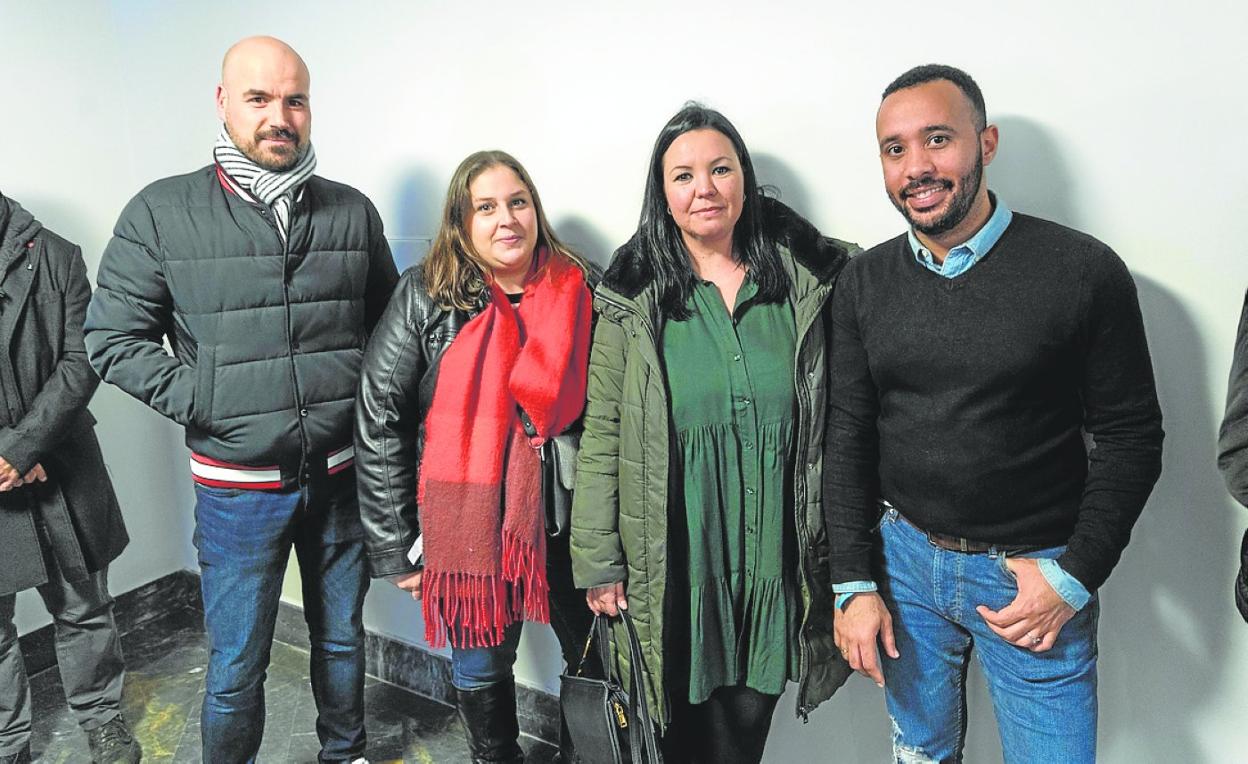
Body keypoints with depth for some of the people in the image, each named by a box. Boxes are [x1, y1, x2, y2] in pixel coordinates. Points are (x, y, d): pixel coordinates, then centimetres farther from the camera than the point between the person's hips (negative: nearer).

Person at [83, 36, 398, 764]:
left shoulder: (353, 211, 1)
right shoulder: (162, 213, -6)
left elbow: (390, 322, 10)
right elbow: (114, 338, -3)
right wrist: (205, 403, -12)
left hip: (341, 474, 3)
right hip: (237, 486, -2)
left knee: (343, 638, 20)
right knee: (237, 667, 11)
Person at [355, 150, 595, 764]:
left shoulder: (580, 293, -2)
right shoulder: (425, 298, -5)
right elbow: (378, 423, -5)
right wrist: (396, 545, -5)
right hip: (468, 524, 0)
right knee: (481, 670, 17)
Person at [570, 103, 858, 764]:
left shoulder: (807, 282, 0)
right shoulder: (633, 301, -5)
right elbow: (601, 437, -4)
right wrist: (598, 563, -5)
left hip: (775, 556, 2)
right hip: (677, 558, -1)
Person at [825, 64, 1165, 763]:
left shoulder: (1085, 271, -11)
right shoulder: (865, 282, -2)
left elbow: (1130, 437, -6)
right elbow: (849, 436, 0)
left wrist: (1076, 578, -11)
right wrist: (854, 581, -3)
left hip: (1038, 572, -2)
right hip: (903, 557, 3)